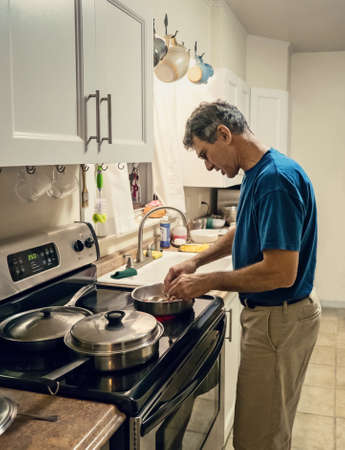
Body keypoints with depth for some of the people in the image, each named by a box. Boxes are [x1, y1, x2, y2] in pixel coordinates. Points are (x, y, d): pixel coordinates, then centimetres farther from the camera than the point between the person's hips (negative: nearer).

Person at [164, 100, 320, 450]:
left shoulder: (276, 180, -25)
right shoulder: (256, 175, 7)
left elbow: (281, 272, -29)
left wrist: (208, 282, -19)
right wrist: (196, 261, 9)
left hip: (279, 322, -9)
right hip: (266, 315, 9)